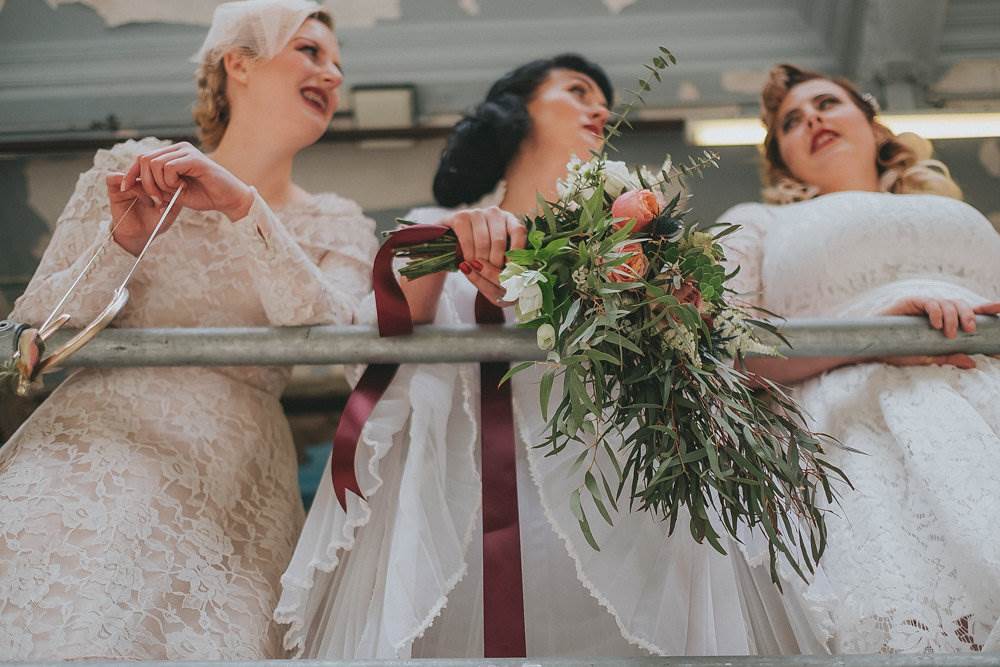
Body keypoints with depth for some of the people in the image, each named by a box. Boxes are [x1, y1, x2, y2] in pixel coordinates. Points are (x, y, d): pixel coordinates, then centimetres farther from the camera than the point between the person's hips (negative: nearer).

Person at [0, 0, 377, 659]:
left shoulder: (339, 227, 12)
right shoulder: (129, 168, 10)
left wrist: (244, 207, -16)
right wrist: (121, 244, -11)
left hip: (224, 497, 1)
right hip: (87, 453, 0)